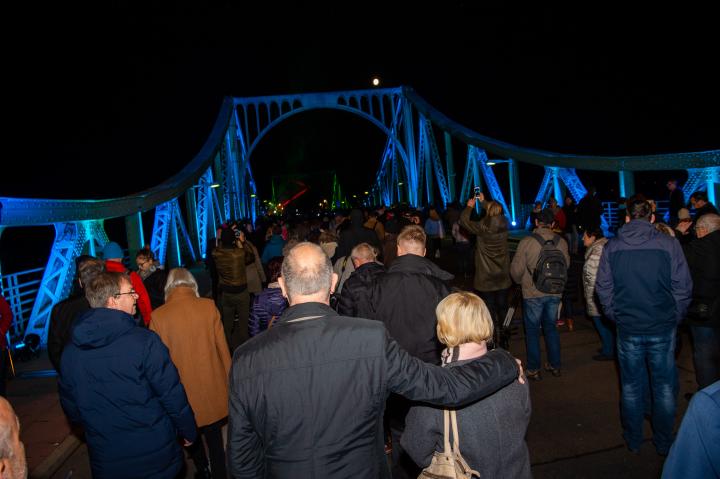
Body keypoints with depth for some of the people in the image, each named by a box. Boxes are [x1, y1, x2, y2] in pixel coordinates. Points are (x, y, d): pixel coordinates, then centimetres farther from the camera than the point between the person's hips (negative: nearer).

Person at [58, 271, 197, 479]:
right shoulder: (144, 341, -22)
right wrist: (189, 432, -1)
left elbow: (71, 409, 5)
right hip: (155, 455, -4)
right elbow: (173, 396, -17)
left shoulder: (70, 351, -6)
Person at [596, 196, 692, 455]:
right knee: (665, 387, 15)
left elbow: (603, 288, -3)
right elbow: (683, 287, -7)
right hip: (663, 327, -1)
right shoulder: (669, 244, -9)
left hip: (628, 328, 1)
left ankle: (633, 441, 28)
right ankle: (664, 443, 28)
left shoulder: (612, 247, -4)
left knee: (631, 386, 15)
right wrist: (675, 317, 7)